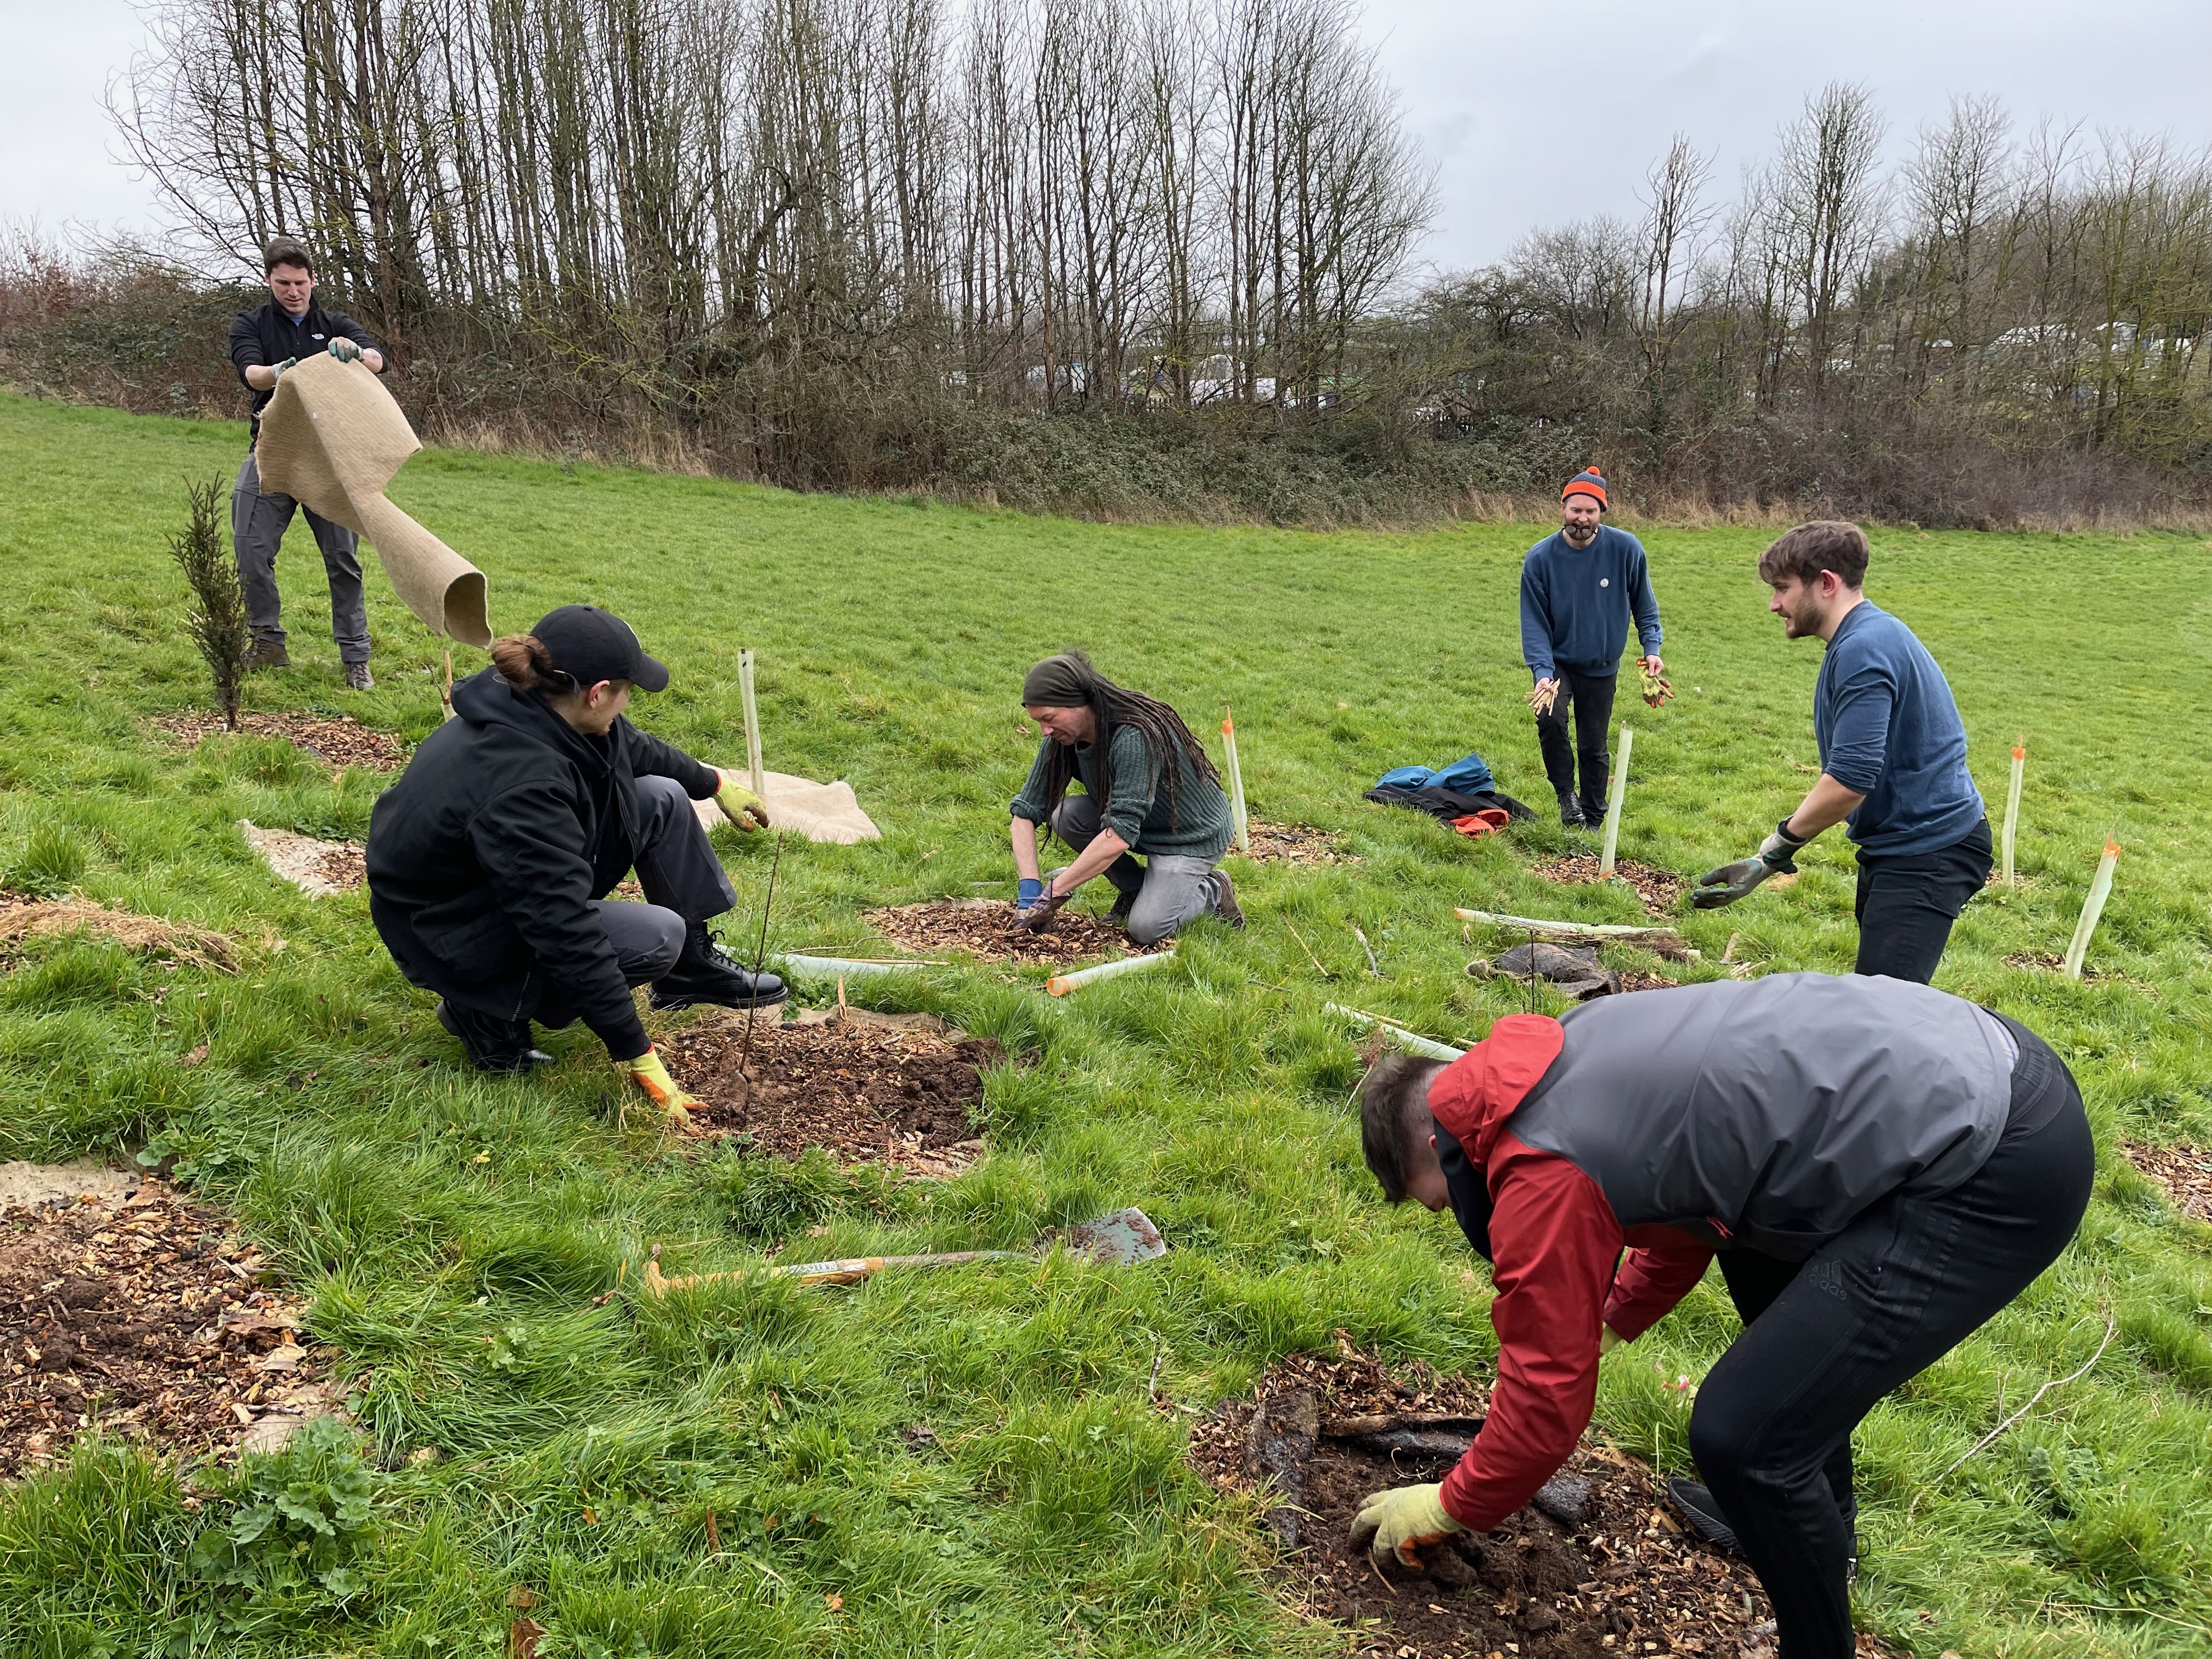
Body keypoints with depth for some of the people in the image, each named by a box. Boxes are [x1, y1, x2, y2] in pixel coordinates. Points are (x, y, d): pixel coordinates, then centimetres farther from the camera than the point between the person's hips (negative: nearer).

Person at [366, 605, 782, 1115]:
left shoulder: (530, 705, -12)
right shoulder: (520, 786, -38)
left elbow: (631, 748, 10)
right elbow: (567, 932, -36)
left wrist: (715, 784, 27)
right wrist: (637, 1057, -30)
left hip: (513, 877, 9)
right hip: (451, 937, -9)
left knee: (663, 799, 1)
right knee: (658, 935, -21)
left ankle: (693, 968, 17)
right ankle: (488, 1012, -4)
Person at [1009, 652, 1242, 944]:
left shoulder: (1136, 737, -35)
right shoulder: (1060, 740, -12)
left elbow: (1120, 835, -39)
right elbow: (1025, 812, -9)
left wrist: (1055, 891, -34)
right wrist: (1029, 888, -22)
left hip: (1193, 835, -7)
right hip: (1134, 823, 7)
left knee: (1146, 929, -24)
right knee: (1065, 815, -18)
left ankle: (1213, 890, 6)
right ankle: (1134, 888, 4)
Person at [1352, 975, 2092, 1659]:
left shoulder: (1543, 1174, -14)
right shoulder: (1565, 1046, 12)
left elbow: (1548, 1391, -2)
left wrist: (1450, 1509, 15)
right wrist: (1610, 1320, 40)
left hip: (2003, 1168, -11)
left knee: (1740, 1433, -9)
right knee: (1759, 1230, 33)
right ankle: (1814, 1516, 49)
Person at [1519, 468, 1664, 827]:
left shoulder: (1626, 549, -14)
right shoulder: (1540, 558, -16)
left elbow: (1644, 604, 3)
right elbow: (1534, 622, -12)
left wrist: (1652, 648, -8)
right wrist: (1542, 672, -24)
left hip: (1602, 667, 1)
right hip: (1557, 662, -1)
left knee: (1594, 747, 9)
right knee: (1550, 719, -28)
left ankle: (1593, 821, 28)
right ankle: (1566, 795, -6)